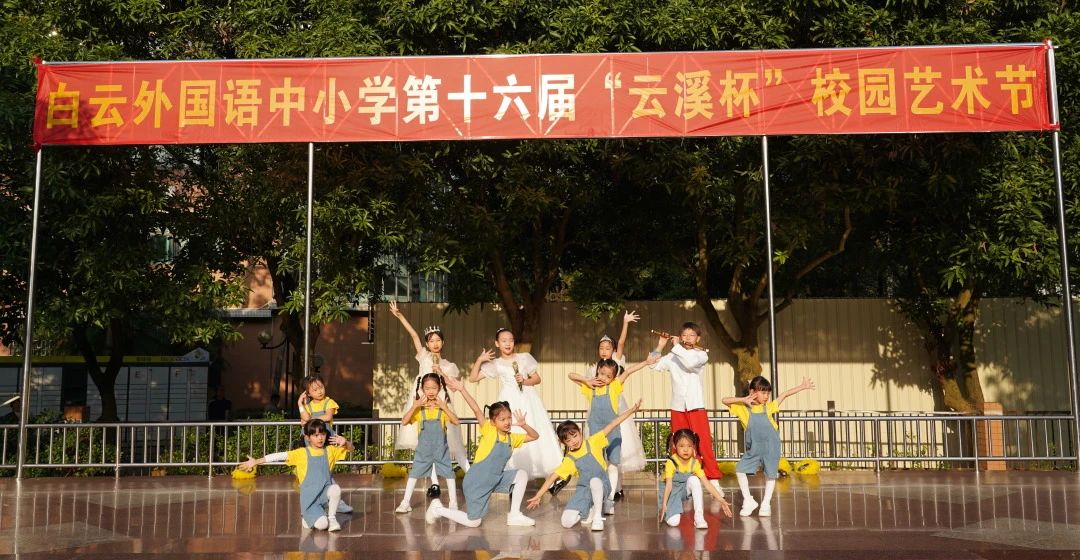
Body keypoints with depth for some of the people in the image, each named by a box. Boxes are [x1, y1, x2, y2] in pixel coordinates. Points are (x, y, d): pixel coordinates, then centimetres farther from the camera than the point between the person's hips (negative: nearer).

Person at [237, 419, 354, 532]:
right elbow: (279, 456, -5)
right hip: (309, 497, -2)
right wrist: (256, 462, -9)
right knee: (321, 525, -23)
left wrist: (345, 441, -14)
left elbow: (350, 448, 8)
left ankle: (331, 518, -7)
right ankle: (307, 517, 13)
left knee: (335, 489, -34)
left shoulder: (330, 450, 8)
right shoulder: (301, 453, 0)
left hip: (325, 494, 2)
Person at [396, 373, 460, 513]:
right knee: (414, 472, 3)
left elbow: (457, 422, -16)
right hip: (423, 447, 1)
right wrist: (414, 406, -22)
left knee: (448, 472, 3)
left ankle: (453, 502, 13)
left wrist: (445, 408, -24)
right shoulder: (419, 407, -3)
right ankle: (406, 502, 12)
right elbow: (404, 422, -12)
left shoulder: (443, 407, -6)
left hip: (440, 447, -1)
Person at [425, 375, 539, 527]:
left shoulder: (512, 438, 4)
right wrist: (462, 389, -35)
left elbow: (535, 436, 10)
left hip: (496, 479, 6)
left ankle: (514, 516, 0)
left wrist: (523, 425, -8)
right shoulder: (489, 431, -12)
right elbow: (477, 410, -25)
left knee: (521, 475, -8)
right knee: (473, 522, -2)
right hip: (477, 480, -6)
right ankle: (438, 509, 18)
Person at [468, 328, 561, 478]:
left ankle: (553, 475, 3)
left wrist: (525, 381, -9)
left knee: (537, 435, -2)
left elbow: (537, 379, 10)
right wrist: (479, 360, -7)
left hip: (528, 400, 1)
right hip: (510, 402, -1)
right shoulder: (495, 364, 5)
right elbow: (473, 378, 4)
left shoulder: (524, 357, 7)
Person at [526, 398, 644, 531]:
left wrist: (632, 410, -16)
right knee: (567, 521, -15)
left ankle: (598, 516, -20)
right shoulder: (569, 460, 0)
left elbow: (612, 425, -11)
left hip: (602, 486, -3)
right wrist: (538, 496, -2)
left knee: (594, 480, -40)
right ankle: (594, 508, 13)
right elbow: (553, 477, 2)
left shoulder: (592, 443, -6)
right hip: (583, 491, 3)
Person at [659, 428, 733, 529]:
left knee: (694, 479, -30)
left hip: (685, 490, 3)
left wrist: (721, 500, -24)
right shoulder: (671, 463, -23)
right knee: (673, 522, -27)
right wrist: (664, 504, -42)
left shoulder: (694, 464, -12)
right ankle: (671, 510, 12)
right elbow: (669, 484, -30)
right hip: (672, 492, -3)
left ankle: (699, 516, -26)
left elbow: (706, 483, -16)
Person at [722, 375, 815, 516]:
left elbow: (785, 394, 9)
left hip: (771, 447, 0)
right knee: (740, 470, -4)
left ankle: (766, 504, 21)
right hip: (753, 449, 0)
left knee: (770, 474, 6)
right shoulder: (743, 408, -2)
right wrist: (743, 399, -17)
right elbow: (724, 400, -8)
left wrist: (803, 386, 11)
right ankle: (748, 501, 10)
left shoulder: (768, 407, 3)